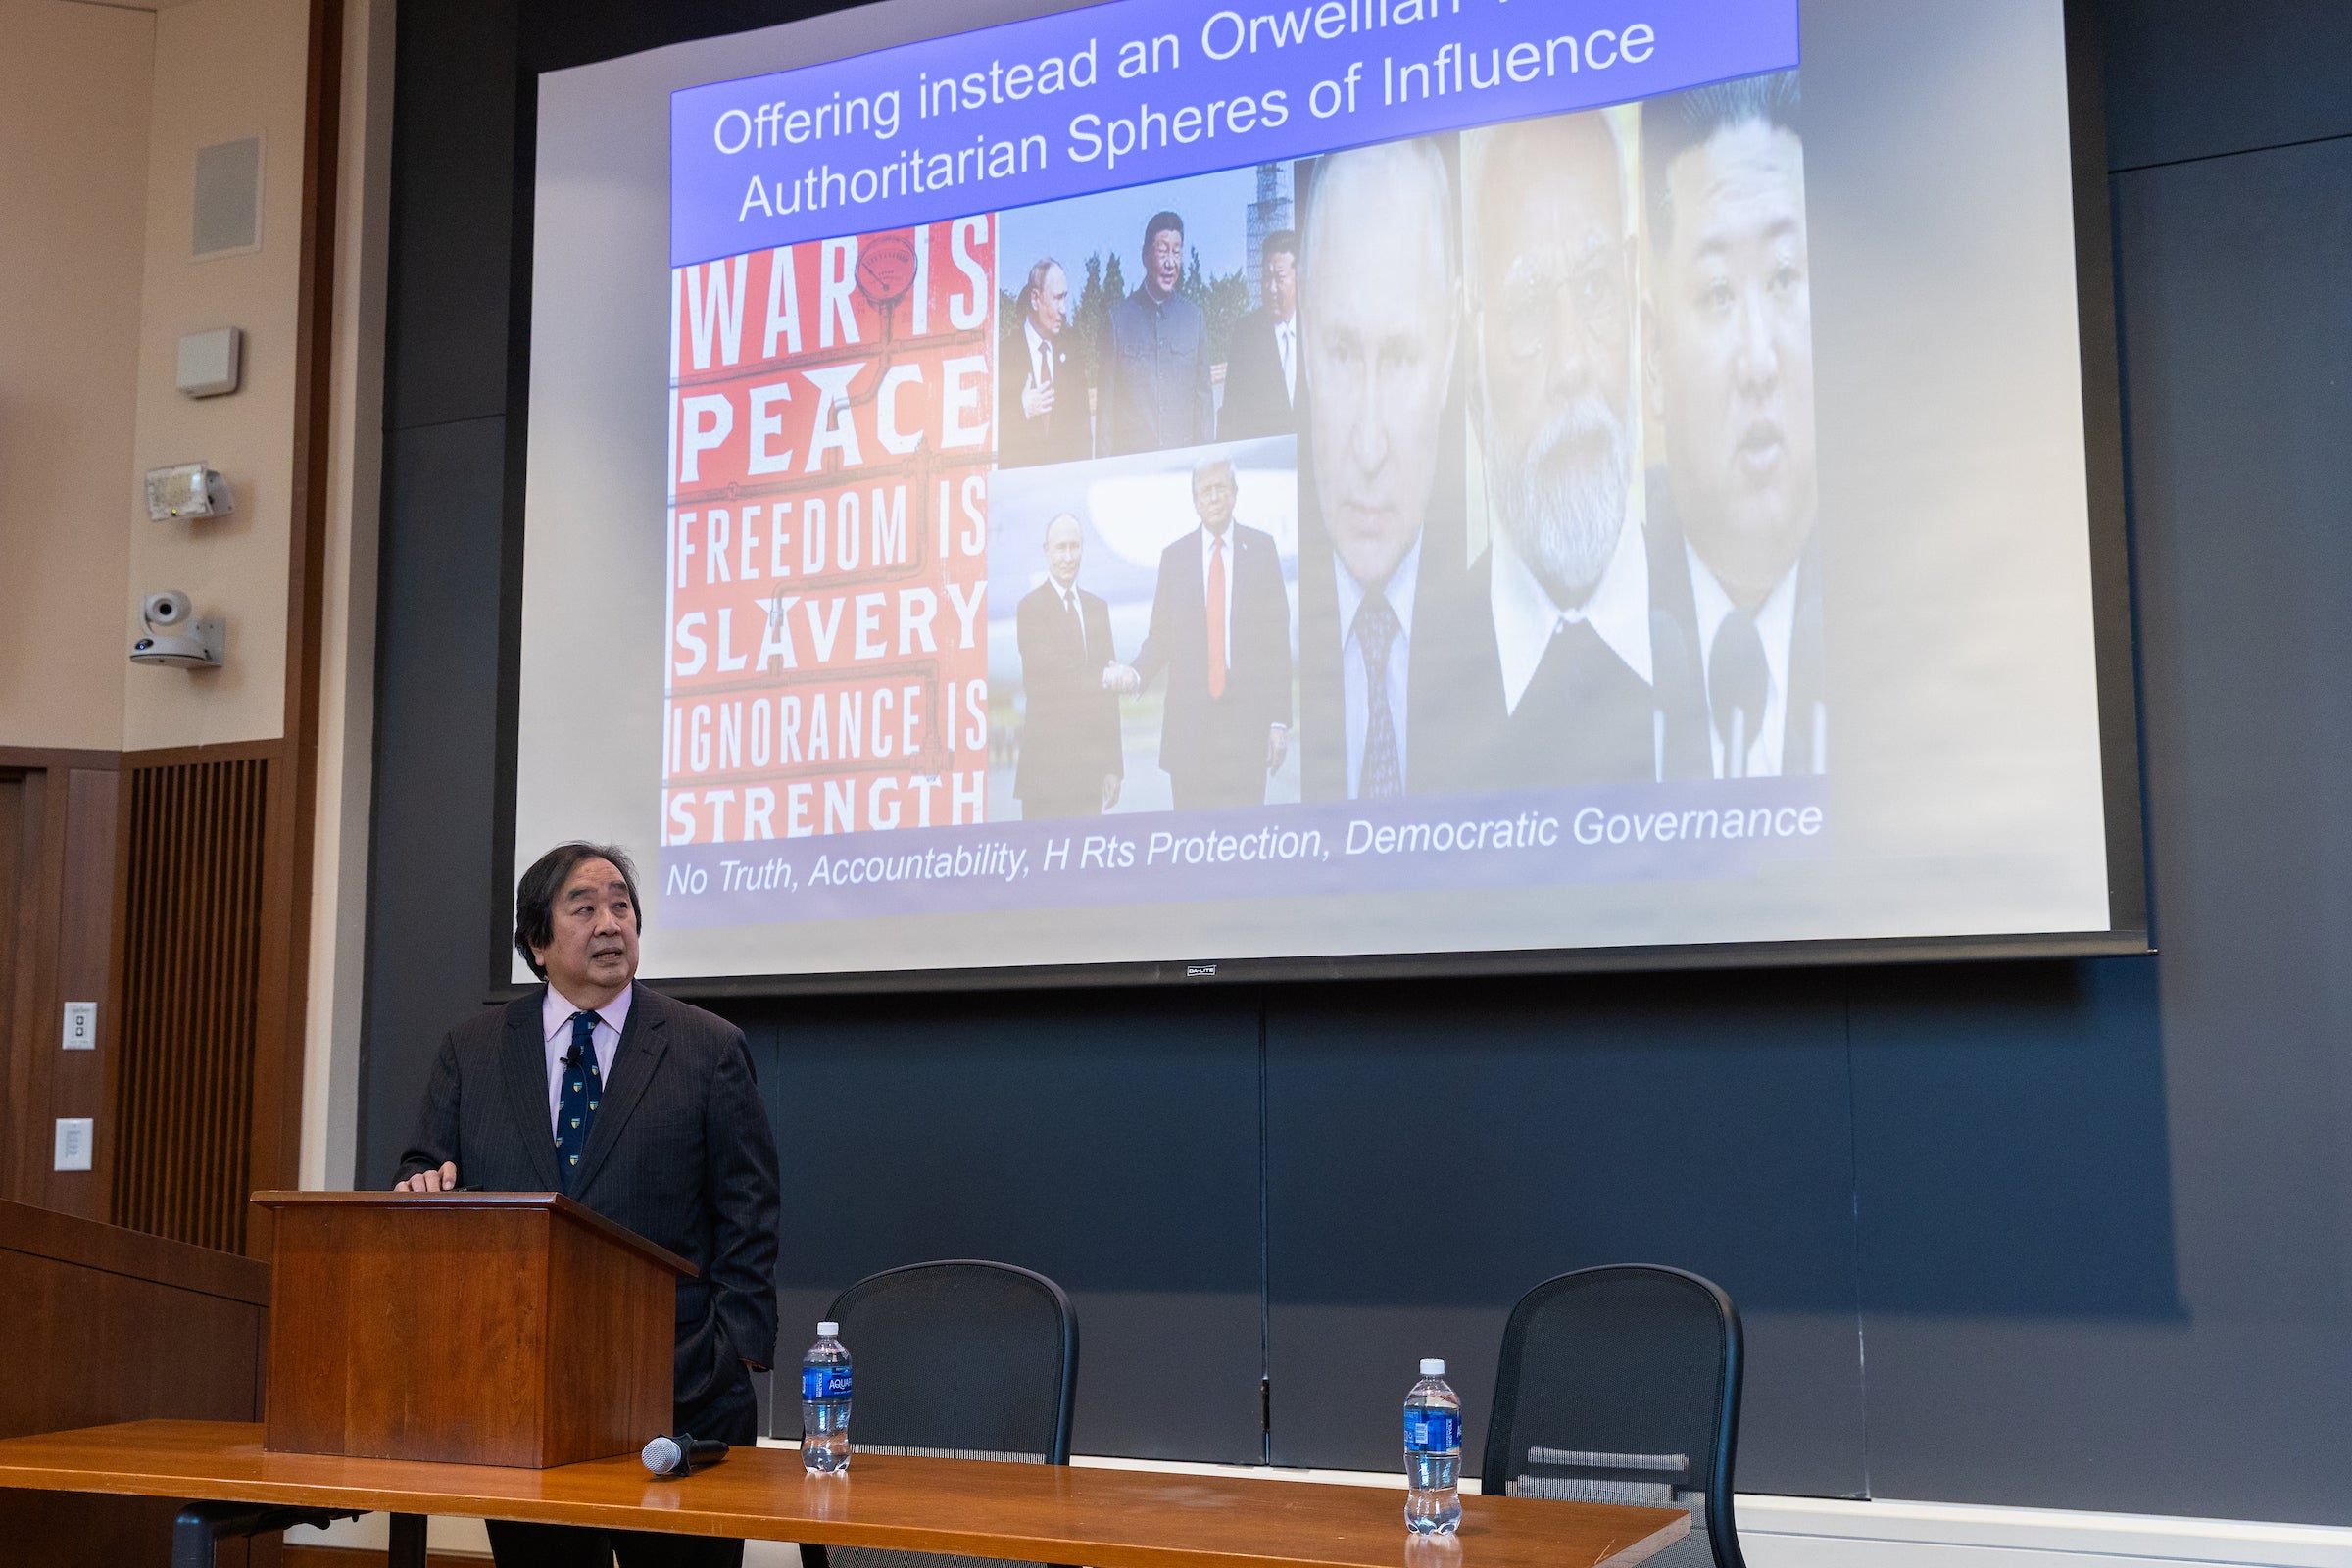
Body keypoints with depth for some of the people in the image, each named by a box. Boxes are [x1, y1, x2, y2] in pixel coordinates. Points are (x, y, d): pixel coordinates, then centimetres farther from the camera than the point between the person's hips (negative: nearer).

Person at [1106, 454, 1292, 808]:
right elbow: (1160, 637, 10)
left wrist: (1280, 721, -1)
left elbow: (1278, 639, 4)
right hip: (1189, 720, 1)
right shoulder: (1175, 556, 10)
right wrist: (1135, 675, -12)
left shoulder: (1261, 548, 6)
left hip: (1247, 718, -1)